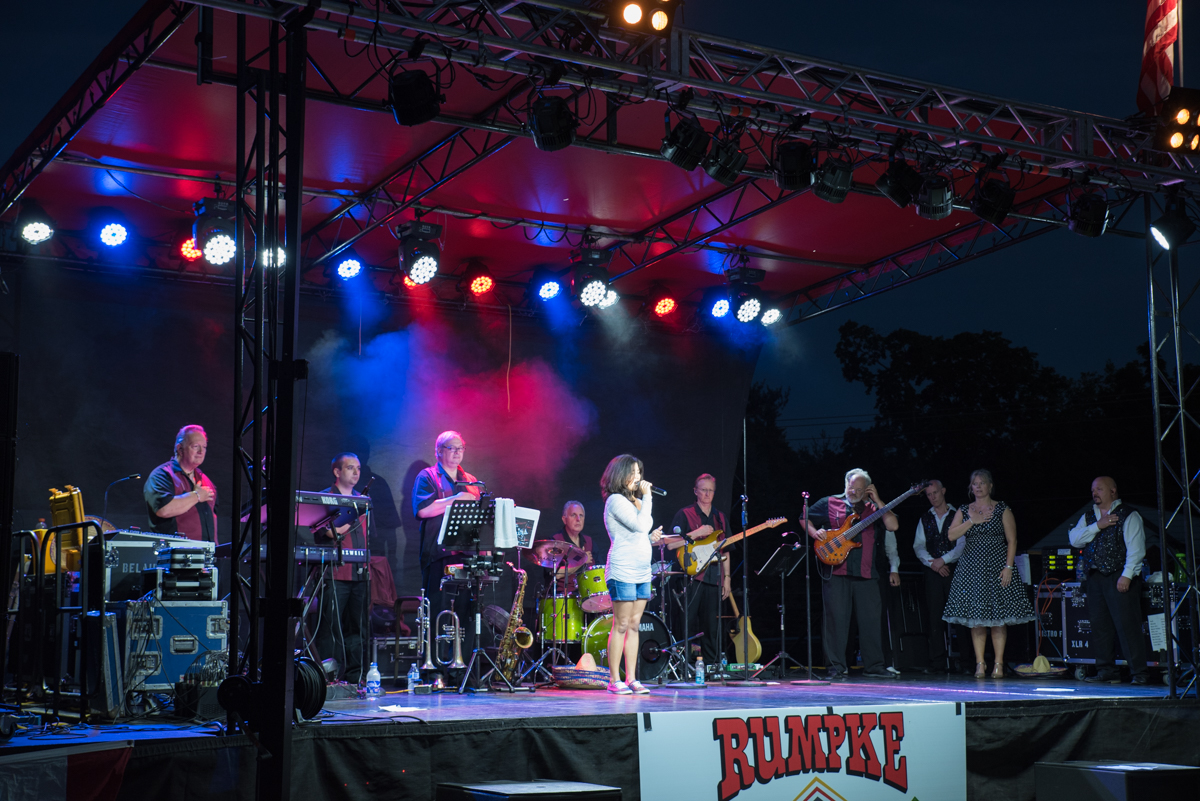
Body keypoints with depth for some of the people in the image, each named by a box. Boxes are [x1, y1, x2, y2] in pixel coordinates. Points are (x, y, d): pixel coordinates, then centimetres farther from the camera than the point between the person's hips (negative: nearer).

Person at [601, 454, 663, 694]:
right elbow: (640, 524, -18)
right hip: (622, 572, -9)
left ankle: (631, 679, 10)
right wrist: (647, 497, -11)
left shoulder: (634, 501, 18)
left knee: (634, 625, 8)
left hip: (642, 572, 9)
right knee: (621, 625, -6)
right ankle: (614, 680, -1)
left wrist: (651, 538, 8)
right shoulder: (615, 500, -9)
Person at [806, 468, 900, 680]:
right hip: (836, 572, -2)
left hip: (866, 574, 2)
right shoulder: (829, 503, 8)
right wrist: (815, 532, -6)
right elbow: (805, 518, 13)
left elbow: (893, 525, -1)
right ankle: (837, 668, 3)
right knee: (836, 619, -3)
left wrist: (877, 501, -1)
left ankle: (874, 665, 15)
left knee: (871, 619, 5)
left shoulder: (873, 509, 13)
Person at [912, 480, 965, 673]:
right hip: (932, 572, 3)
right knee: (935, 617, -1)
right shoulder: (925, 519, 15)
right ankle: (937, 663, 0)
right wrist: (932, 563, -8)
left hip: (954, 569, -3)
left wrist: (943, 560, -12)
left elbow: (963, 544, -4)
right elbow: (919, 546, 8)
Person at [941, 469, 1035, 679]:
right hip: (972, 567, 2)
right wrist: (972, 521, -10)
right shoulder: (964, 511, 11)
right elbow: (951, 535, 0)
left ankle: (998, 664, 0)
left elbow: (1012, 540, -1)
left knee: (998, 618, -4)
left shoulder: (1002, 510, 4)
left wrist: (1008, 567, -10)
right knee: (976, 618, 0)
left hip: (996, 567, -2)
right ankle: (980, 663, 4)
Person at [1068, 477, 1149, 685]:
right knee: (1099, 625, 6)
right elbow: (1074, 539, 4)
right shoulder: (1088, 517, 18)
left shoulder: (1129, 516, -1)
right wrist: (1097, 526, -7)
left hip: (1120, 578, -6)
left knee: (1127, 624, -10)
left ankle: (1139, 672, -6)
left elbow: (1136, 549, -8)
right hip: (1095, 578, 6)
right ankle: (1106, 670, 12)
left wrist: (1127, 576, -18)